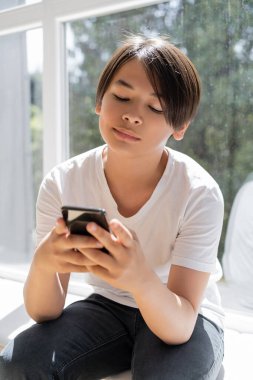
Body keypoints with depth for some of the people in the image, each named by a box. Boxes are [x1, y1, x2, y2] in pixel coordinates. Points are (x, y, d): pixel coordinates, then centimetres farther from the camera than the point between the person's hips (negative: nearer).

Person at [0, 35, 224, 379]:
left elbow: (180, 327, -26)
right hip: (109, 308, 3)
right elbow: (45, 313, -15)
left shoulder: (199, 194, -24)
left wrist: (141, 279, -47)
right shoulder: (63, 183, -17)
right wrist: (43, 263, -38)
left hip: (185, 319, -2)